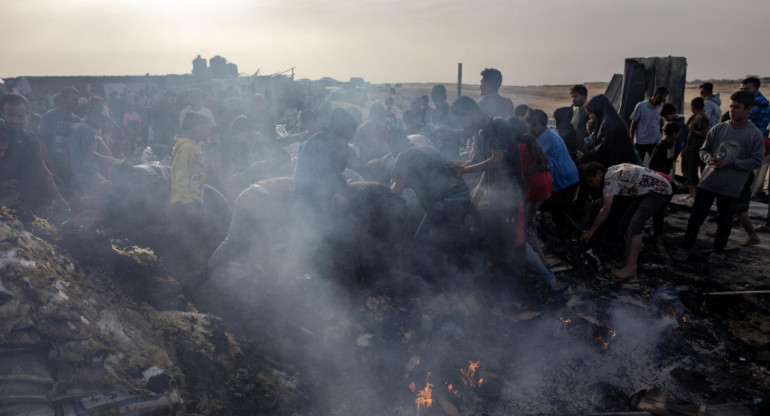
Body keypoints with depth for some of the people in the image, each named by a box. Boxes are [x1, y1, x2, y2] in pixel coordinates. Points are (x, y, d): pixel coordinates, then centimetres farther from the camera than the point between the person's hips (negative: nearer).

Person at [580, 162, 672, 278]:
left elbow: (606, 209, -28)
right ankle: (628, 262, 12)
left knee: (635, 224, -22)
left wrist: (591, 231, -25)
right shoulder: (611, 172, 4)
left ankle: (631, 269, -24)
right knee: (626, 222, 8)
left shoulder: (611, 178, -23)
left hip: (659, 190, -10)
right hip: (647, 192, 10)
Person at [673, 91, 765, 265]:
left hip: (731, 187, -2)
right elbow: (704, 150, 10)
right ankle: (686, 247, 18)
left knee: (724, 221, 11)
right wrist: (709, 158, -12)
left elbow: (756, 161, -7)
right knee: (696, 216, 6)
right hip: (708, 182, 2)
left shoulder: (755, 134, -6)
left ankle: (718, 251, 27)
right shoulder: (718, 128, 1)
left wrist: (730, 162, -17)